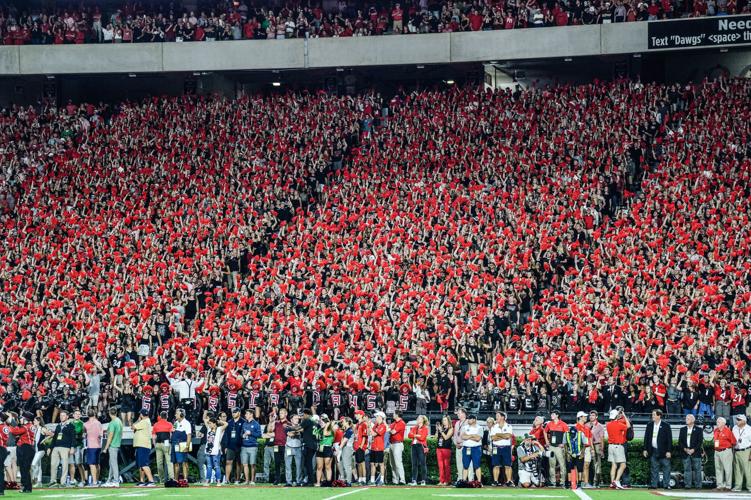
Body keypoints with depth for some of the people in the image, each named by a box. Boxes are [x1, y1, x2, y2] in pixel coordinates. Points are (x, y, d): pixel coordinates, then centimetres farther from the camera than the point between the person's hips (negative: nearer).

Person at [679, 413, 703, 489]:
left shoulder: (698, 430, 4)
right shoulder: (682, 429, 13)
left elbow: (700, 442, -2)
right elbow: (680, 441, 9)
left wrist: (693, 449, -12)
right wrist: (685, 449, -7)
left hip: (695, 452, -2)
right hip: (685, 452, 2)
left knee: (697, 469, -1)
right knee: (687, 469, 1)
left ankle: (698, 485, 2)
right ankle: (688, 485, 2)